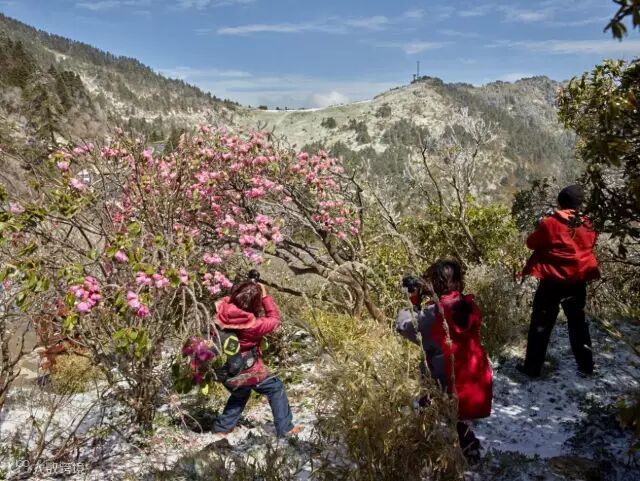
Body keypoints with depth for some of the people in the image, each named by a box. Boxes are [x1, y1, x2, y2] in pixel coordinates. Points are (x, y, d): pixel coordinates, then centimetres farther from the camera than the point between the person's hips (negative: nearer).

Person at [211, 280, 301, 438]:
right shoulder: (251, 324, -29)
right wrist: (265, 296, -12)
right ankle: (285, 429, 16)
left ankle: (221, 428, 36)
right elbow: (274, 320, -13)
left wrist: (241, 290, -4)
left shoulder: (223, 308, -17)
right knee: (276, 388, 13)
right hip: (246, 370, -6)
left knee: (240, 393, 33)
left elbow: (229, 299, 8)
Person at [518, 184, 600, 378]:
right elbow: (591, 242, 18)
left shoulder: (550, 223, -14)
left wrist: (542, 228, 13)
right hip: (578, 281, 4)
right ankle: (586, 366, 24)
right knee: (578, 322, 18)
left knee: (541, 323, 5)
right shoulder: (587, 225, -1)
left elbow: (531, 243, -2)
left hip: (552, 281, -4)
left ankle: (532, 367, 9)